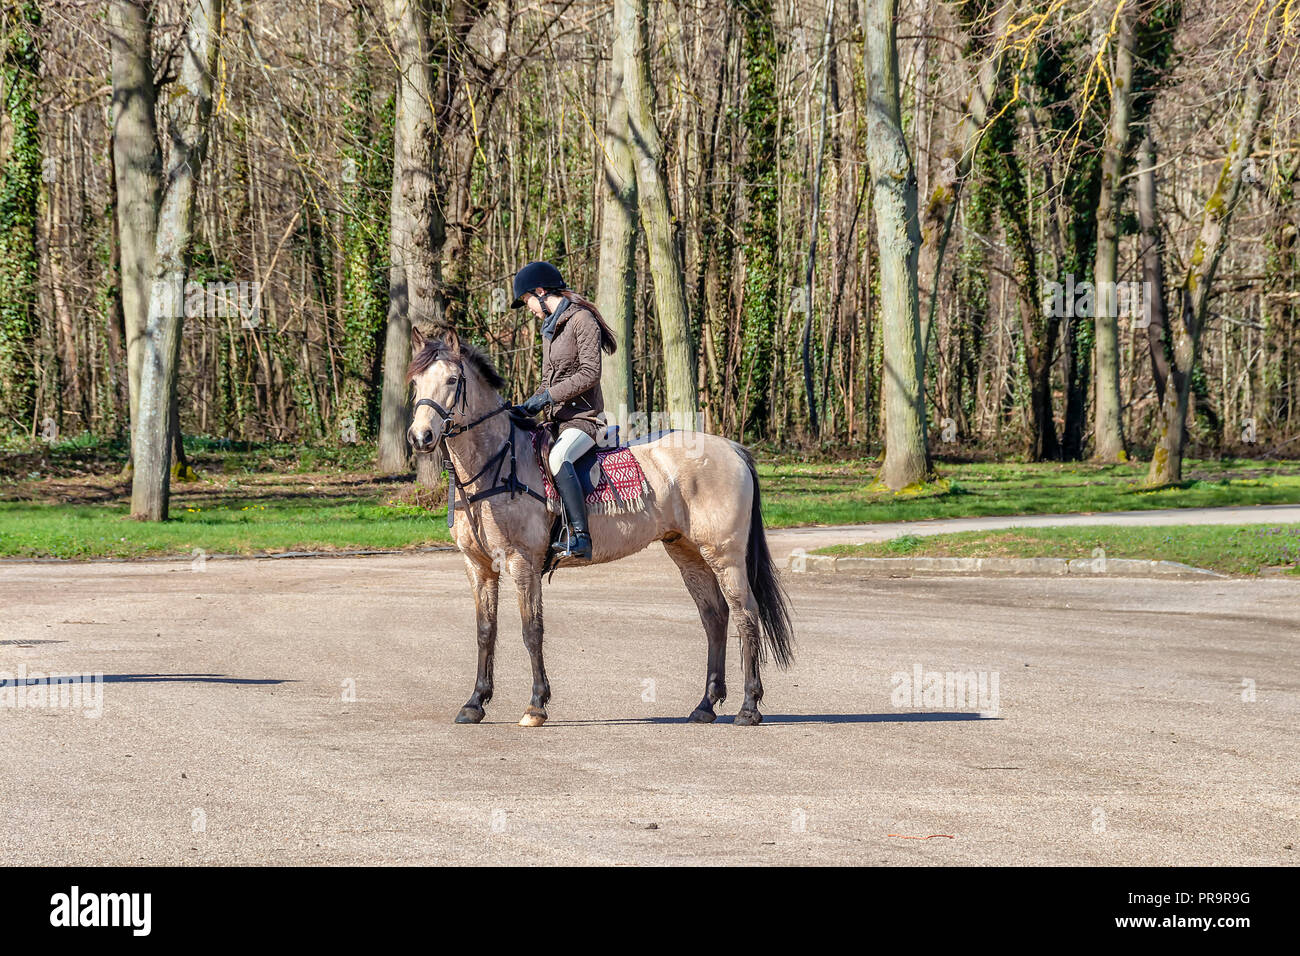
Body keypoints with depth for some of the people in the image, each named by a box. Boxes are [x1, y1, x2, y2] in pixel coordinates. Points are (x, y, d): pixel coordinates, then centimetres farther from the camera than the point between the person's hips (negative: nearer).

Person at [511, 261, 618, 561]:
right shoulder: (549, 327, 20)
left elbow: (589, 373, -17)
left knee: (558, 458, -37)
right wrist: (530, 406, 7)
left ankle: (580, 538, -41)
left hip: (583, 417, -10)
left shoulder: (582, 319, -9)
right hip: (555, 419, 10)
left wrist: (546, 396, -18)